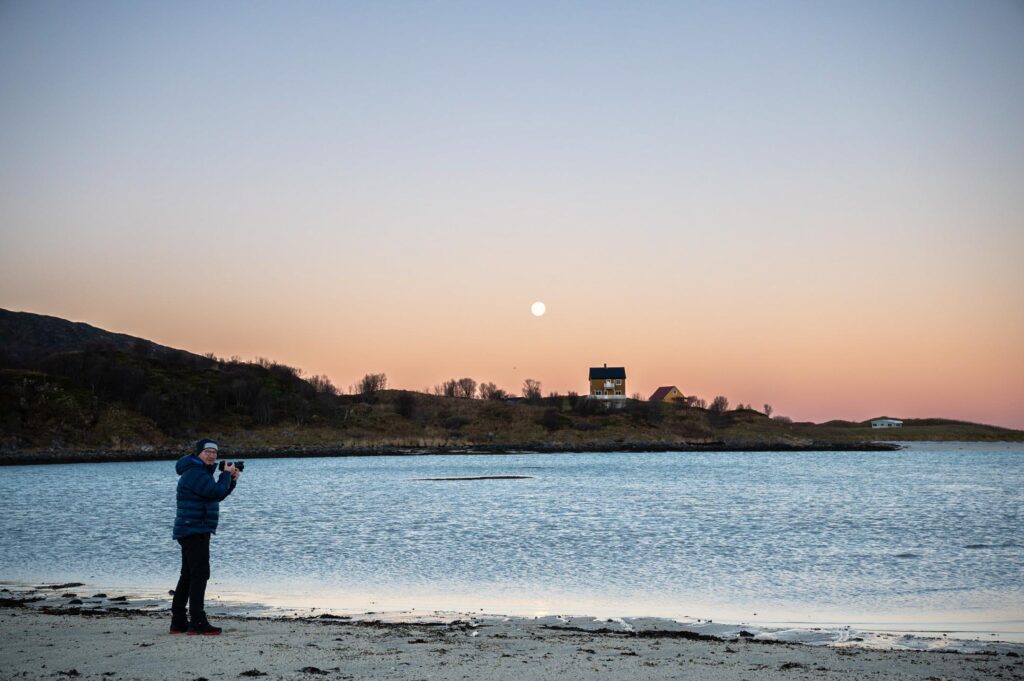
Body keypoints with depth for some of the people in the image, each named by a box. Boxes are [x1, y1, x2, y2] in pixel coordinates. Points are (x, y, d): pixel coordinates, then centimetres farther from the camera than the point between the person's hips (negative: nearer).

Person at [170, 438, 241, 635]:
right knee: (200, 574, -13)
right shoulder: (195, 473, -15)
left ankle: (178, 622, 19)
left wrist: (232, 479, 10)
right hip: (194, 531, -11)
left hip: (191, 532, 11)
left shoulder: (200, 472, 20)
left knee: (188, 576, 13)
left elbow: (218, 495, 23)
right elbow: (216, 492, -23)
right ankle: (197, 622, -14)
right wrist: (226, 474, -8)